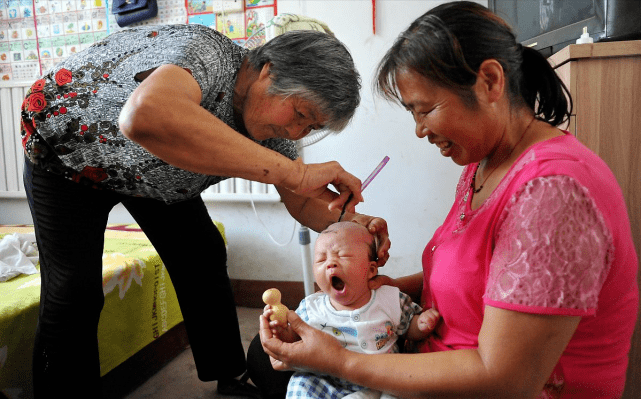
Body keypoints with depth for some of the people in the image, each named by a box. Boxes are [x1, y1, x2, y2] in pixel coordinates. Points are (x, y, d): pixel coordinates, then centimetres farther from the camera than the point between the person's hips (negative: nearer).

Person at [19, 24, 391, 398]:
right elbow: (145, 116, -63)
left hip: (150, 170, 6)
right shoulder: (207, 54, -40)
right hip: (67, 145, -5)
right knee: (74, 292, -12)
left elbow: (302, 199, -10)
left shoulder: (275, 125, -17)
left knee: (205, 257, 3)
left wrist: (352, 222, -32)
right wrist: (293, 171, -61)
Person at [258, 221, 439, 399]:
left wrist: (422, 324, -13)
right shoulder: (310, 308, -4)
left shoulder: (392, 300, -5)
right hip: (326, 384, 0)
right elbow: (295, 336, 6)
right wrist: (283, 332, -16)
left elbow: (409, 329, 9)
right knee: (300, 383, -24)